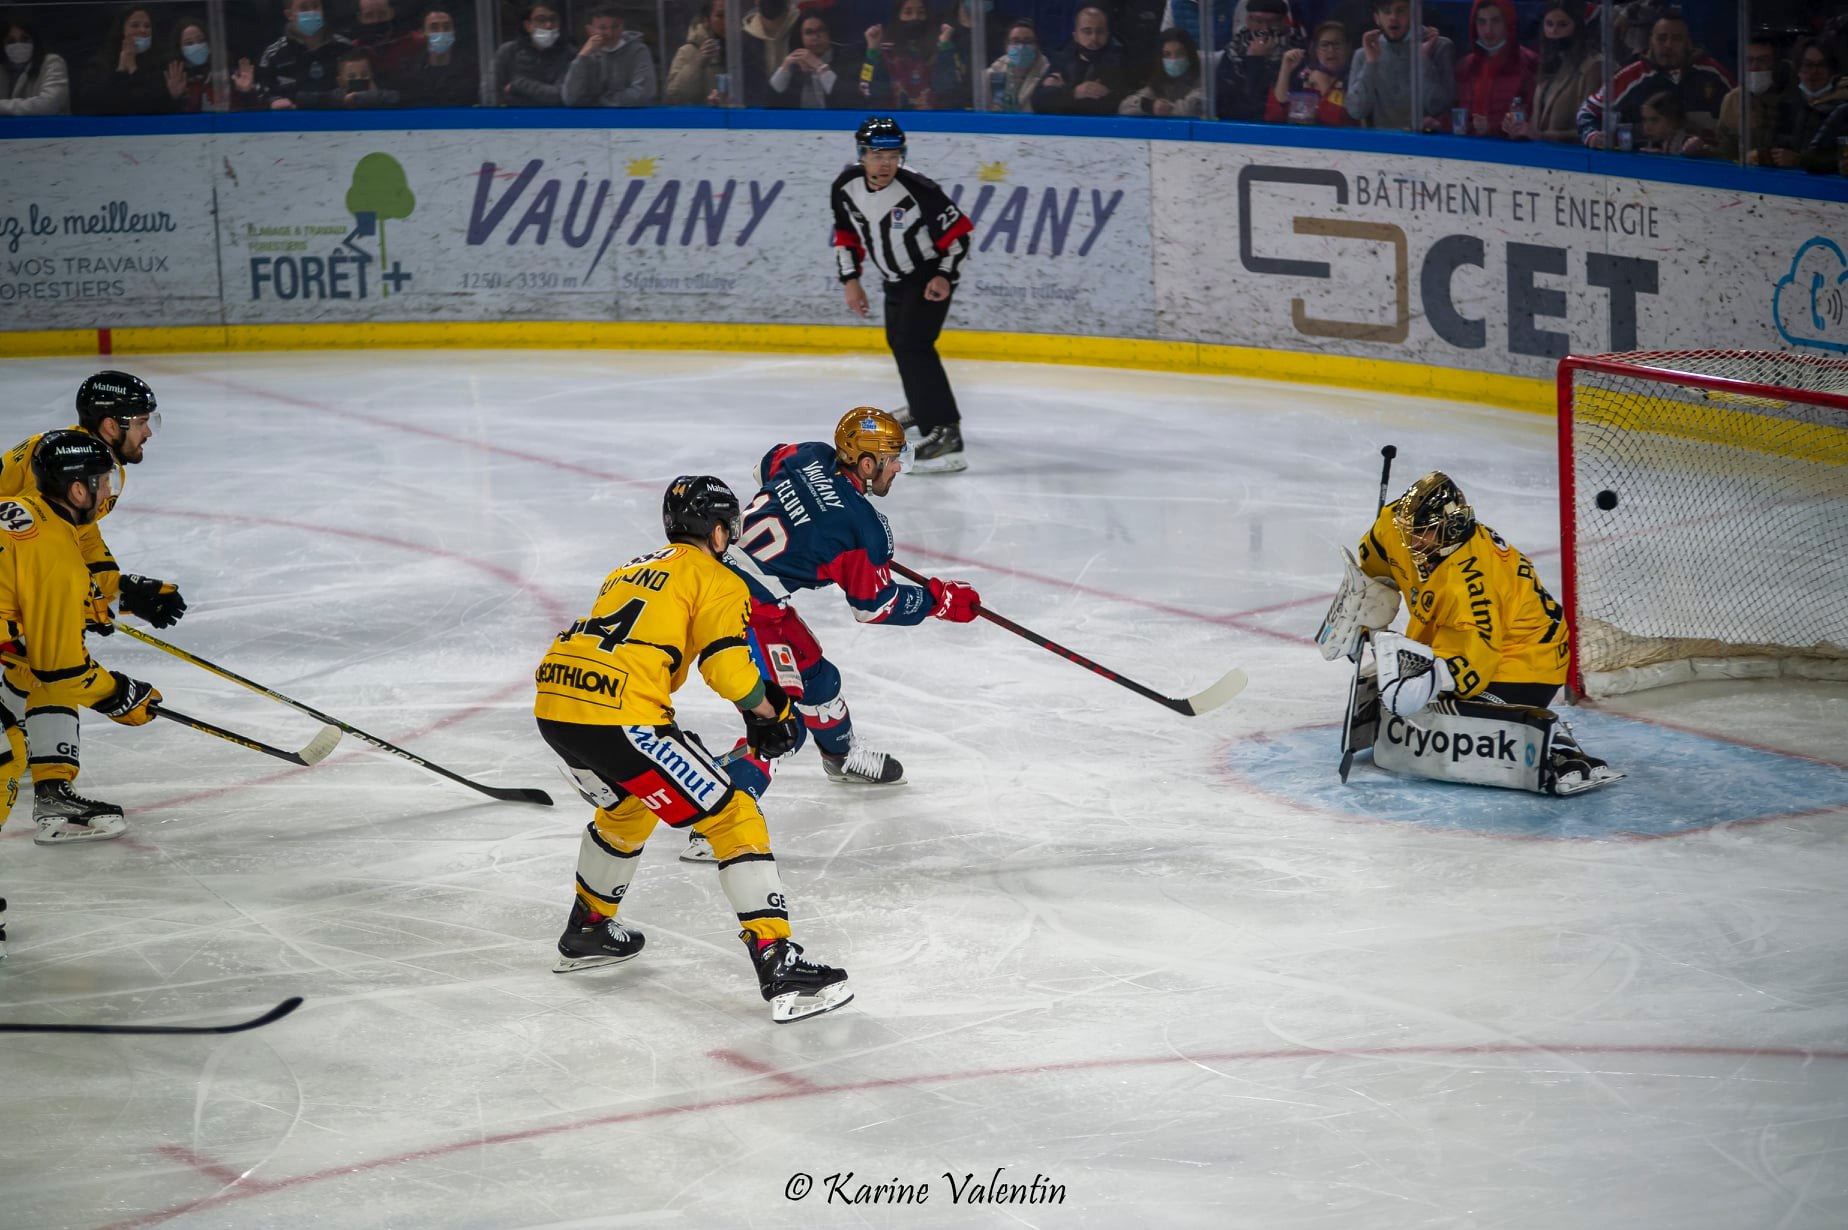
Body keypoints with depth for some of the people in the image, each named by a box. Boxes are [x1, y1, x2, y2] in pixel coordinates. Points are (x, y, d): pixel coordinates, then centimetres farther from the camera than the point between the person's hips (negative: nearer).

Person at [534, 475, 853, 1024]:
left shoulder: (630, 571, 29)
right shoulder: (716, 581, 5)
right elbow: (729, 668, -9)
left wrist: (667, 739, 34)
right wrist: (773, 711, 9)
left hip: (553, 702, 8)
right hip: (619, 717, -8)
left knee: (625, 809, 36)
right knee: (733, 817, -1)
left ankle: (587, 931, 47)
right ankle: (779, 968, -9)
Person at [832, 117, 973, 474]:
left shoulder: (919, 190, -29)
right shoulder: (846, 187, -12)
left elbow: (957, 231, -18)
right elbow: (847, 234, 5)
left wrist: (945, 276, -25)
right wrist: (850, 279, 0)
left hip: (931, 275, -8)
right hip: (896, 279, 8)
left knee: (913, 345, -23)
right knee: (899, 341, 26)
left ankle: (945, 434, -31)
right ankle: (925, 408, 54)